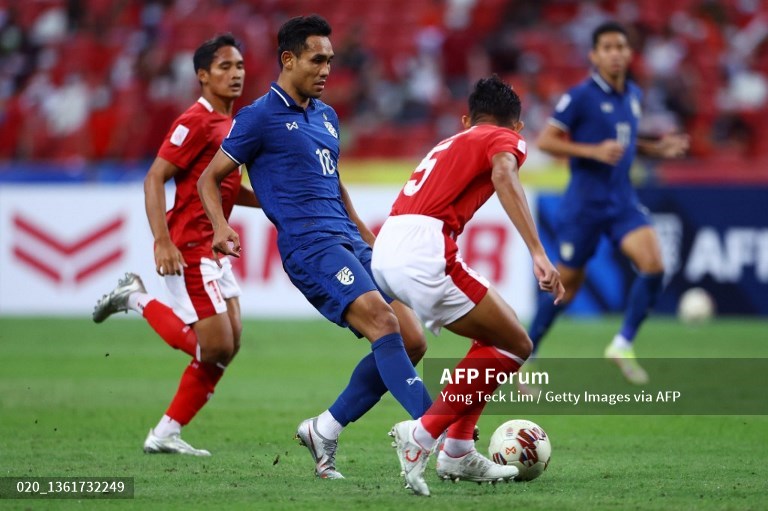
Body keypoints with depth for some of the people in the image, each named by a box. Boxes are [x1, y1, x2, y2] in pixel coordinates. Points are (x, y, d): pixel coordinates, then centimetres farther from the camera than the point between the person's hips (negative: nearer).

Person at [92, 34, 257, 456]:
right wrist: (162, 242, -26)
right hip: (188, 250, -9)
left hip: (214, 250, 9)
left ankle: (167, 434, 12)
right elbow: (154, 178, -17)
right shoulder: (196, 122, -13)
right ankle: (138, 300, 6)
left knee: (227, 347, 6)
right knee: (216, 348, -12)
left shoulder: (231, 124, 14)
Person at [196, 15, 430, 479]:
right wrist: (221, 228, -13)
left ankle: (325, 430, 9)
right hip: (310, 245, -8)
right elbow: (210, 179, 4)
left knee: (412, 341, -3)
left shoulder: (327, 116, 21)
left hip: (350, 242, 8)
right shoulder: (260, 117, 0)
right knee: (383, 322, -26)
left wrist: (371, 243, 31)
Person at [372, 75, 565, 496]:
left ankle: (459, 452, 19)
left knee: (496, 332, 23)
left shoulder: (450, 144, 32)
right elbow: (504, 176, -14)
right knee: (515, 346, 2)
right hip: (423, 251, -8)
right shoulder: (505, 139, 9)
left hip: (384, 252, 8)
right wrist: (538, 253, -23)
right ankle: (423, 435, -9)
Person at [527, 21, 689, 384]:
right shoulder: (581, 96, -11)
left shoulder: (634, 95, 10)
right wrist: (594, 152, -23)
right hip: (585, 201, -5)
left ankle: (622, 346, -4)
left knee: (653, 265, -17)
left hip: (623, 201, 5)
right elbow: (545, 141, -12)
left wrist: (658, 149, 8)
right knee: (568, 284, 3)